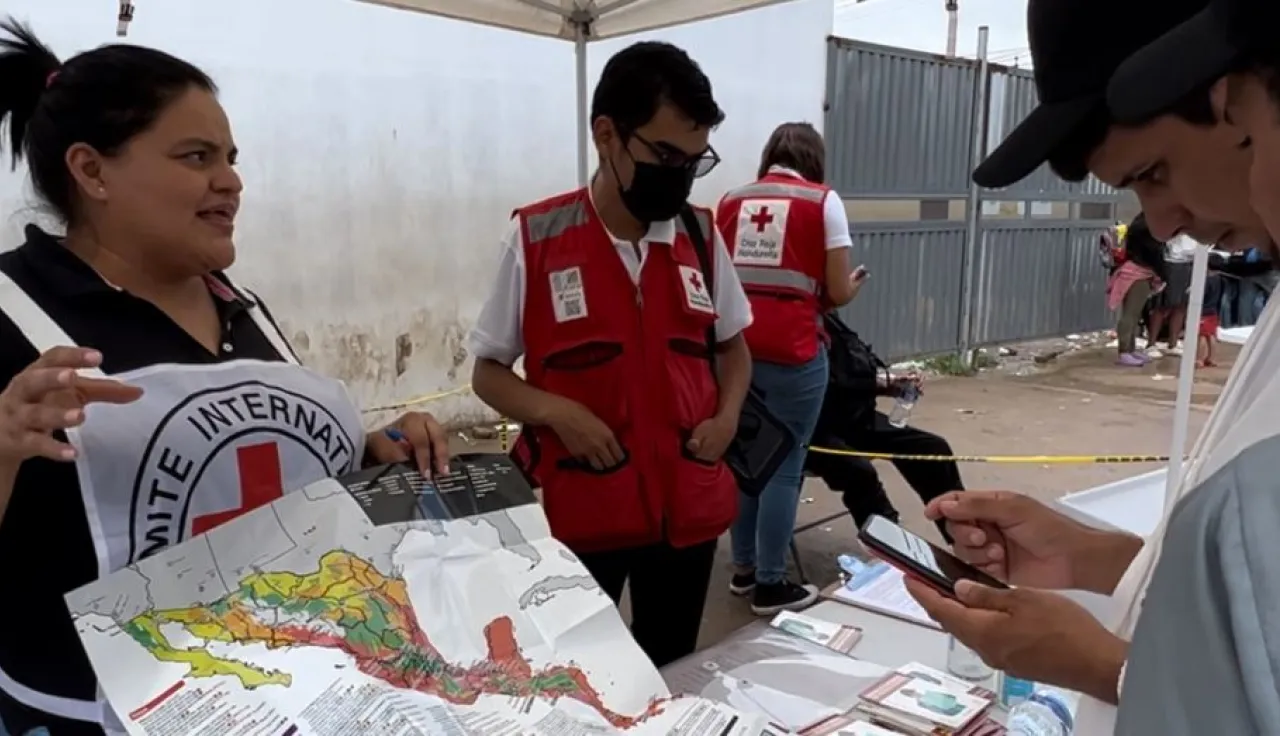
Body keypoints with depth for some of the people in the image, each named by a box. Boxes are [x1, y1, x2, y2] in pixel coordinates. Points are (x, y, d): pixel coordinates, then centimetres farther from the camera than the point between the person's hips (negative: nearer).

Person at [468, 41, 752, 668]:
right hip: (577, 513, -3)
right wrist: (556, 412, -19)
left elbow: (732, 344, 15)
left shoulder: (701, 236, 1)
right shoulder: (535, 239, -10)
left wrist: (726, 416, -3)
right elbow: (488, 371, -1)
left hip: (687, 508, 3)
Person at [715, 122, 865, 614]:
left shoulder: (730, 201, 14)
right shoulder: (822, 200, 2)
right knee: (784, 466, 5)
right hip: (790, 351, -5)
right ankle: (770, 585, 13)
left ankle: (744, 568, 28)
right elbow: (838, 293, 0)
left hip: (736, 348, 5)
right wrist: (855, 284, 21)